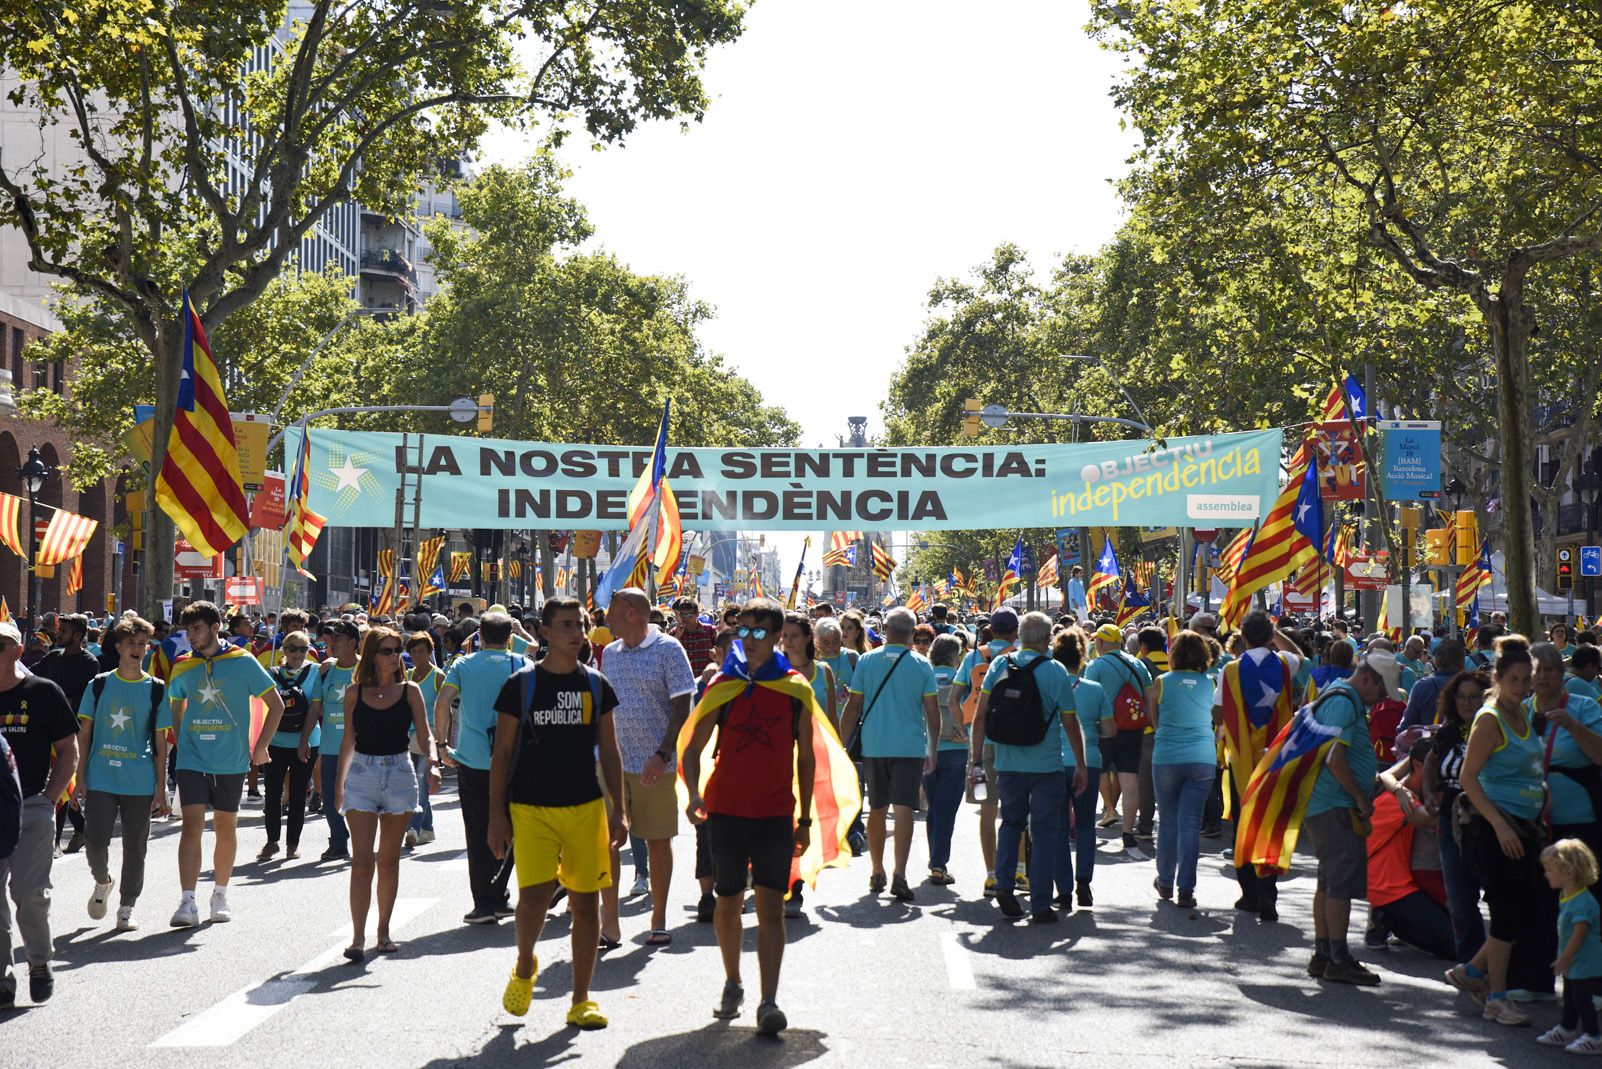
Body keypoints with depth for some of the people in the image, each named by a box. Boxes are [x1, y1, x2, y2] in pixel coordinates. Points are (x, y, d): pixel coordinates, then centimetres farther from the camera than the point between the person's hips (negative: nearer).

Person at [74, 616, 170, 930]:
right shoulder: (99, 685, 5)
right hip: (100, 780, 0)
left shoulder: (156, 690, 4)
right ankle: (102, 883, 25)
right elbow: (84, 734, 7)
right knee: (95, 842, -6)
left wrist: (161, 789, 1)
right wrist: (80, 778, 0)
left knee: (135, 848, 4)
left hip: (140, 783, 0)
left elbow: (160, 743, 5)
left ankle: (127, 909, 18)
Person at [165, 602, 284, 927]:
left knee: (226, 827, 9)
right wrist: (180, 742, 14)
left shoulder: (242, 662, -4)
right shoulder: (183, 668, 5)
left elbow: (276, 705, 1)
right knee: (192, 825, -10)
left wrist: (260, 747, -2)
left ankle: (220, 894, 25)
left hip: (231, 761, -1)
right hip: (192, 760, 1)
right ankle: (187, 903, -14)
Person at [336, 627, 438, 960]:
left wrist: (433, 763, -19)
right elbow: (349, 739, 9)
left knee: (389, 860, 9)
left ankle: (383, 931, 20)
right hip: (362, 773, -1)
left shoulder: (410, 691, 2)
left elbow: (425, 734, -1)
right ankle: (358, 936, -9)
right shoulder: (355, 692, 3)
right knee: (362, 860, -8)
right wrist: (339, 783, 9)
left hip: (399, 773, 1)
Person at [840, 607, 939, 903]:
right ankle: (899, 875, -17)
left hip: (873, 746, 2)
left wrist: (843, 745, 8)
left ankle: (877, 873, 24)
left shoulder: (866, 661, 1)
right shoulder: (922, 666, -1)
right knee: (903, 810, -5)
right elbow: (932, 713, 1)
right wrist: (932, 751, 11)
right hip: (910, 748, -2)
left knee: (877, 809, 15)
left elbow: (853, 708, 1)